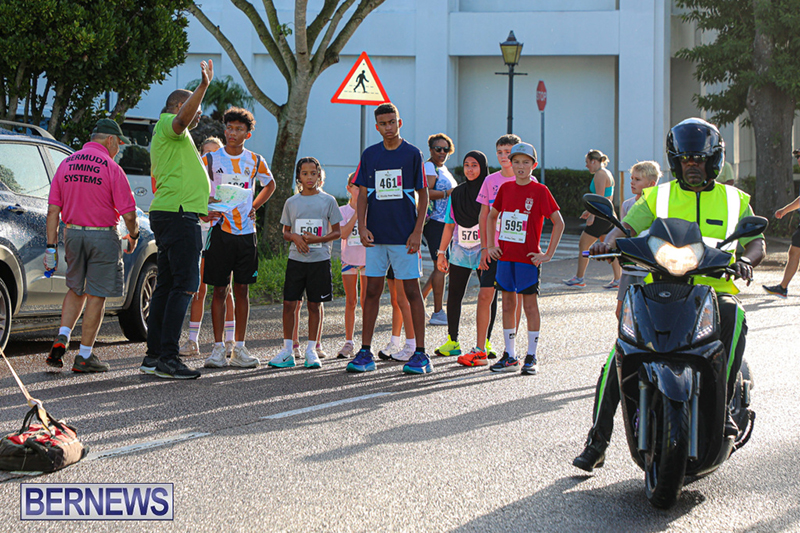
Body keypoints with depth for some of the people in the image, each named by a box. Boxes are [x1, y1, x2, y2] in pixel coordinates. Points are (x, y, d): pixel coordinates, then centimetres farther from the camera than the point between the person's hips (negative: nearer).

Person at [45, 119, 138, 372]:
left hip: (72, 234, 5)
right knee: (96, 296, 3)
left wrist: (51, 246, 5)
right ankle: (84, 356, 6)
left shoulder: (66, 164, 4)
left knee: (76, 290, 22)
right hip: (103, 237, -5)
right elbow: (128, 213, -12)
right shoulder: (111, 168, -11)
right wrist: (133, 236, 7)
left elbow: (53, 210, 2)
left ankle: (62, 339, 5)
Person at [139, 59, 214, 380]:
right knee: (186, 284, -13)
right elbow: (182, 118, -29)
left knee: (167, 285, 10)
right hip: (179, 214, -11)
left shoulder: (167, 137, 27)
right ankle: (167, 357, -18)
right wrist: (203, 86, -40)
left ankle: (154, 355, 11)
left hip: (167, 214, 11)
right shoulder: (168, 124, -3)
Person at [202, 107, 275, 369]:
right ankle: (218, 347, 2)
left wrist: (255, 206, 10)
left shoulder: (255, 161, 6)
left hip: (247, 232, 2)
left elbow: (270, 184, 24)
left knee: (242, 290, 4)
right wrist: (206, 209, -14)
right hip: (220, 231, -2)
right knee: (220, 290, -2)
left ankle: (239, 348, 9)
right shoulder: (210, 159, 0)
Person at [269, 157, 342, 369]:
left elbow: (337, 232, 3)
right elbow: (285, 232, 13)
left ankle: (311, 350, 12)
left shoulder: (328, 200, 2)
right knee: (289, 302, -3)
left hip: (320, 259, -1)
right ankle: (287, 350, 5)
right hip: (296, 258, 2)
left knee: (314, 304, 3)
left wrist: (319, 239, -13)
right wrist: (295, 237, -9)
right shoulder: (291, 202, 8)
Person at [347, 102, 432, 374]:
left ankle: (421, 355, 3)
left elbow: (423, 195, 0)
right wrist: (362, 227, -4)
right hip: (376, 236, 3)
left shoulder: (412, 154, -1)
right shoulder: (369, 155, 8)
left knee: (412, 291, -1)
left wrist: (417, 232, -8)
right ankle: (365, 352, 9)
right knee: (372, 291, 5)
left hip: (404, 237, -3)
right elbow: (363, 194, 9)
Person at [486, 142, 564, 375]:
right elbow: (492, 216, 21)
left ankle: (531, 358, 6)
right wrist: (490, 245, 11)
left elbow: (559, 223, -8)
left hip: (528, 258, -5)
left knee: (530, 305, 1)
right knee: (507, 304, 8)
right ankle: (510, 357, 14)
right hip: (505, 256, 5)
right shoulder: (506, 188, 7)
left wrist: (548, 254, -11)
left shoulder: (539, 191, -7)